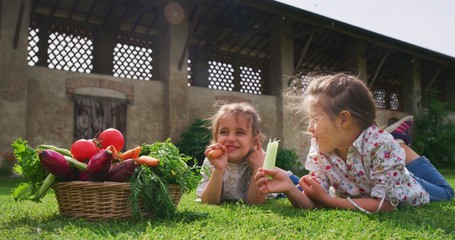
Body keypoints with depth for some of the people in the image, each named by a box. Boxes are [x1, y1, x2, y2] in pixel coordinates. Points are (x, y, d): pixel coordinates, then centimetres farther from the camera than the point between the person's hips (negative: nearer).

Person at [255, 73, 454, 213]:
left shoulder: (381, 145, -41)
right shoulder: (319, 150, -27)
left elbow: (385, 205, -38)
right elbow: (313, 204, -29)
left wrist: (327, 200, -40)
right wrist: (289, 189, -50)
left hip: (399, 193, -3)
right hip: (358, 198, 3)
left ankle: (400, 145, 36)